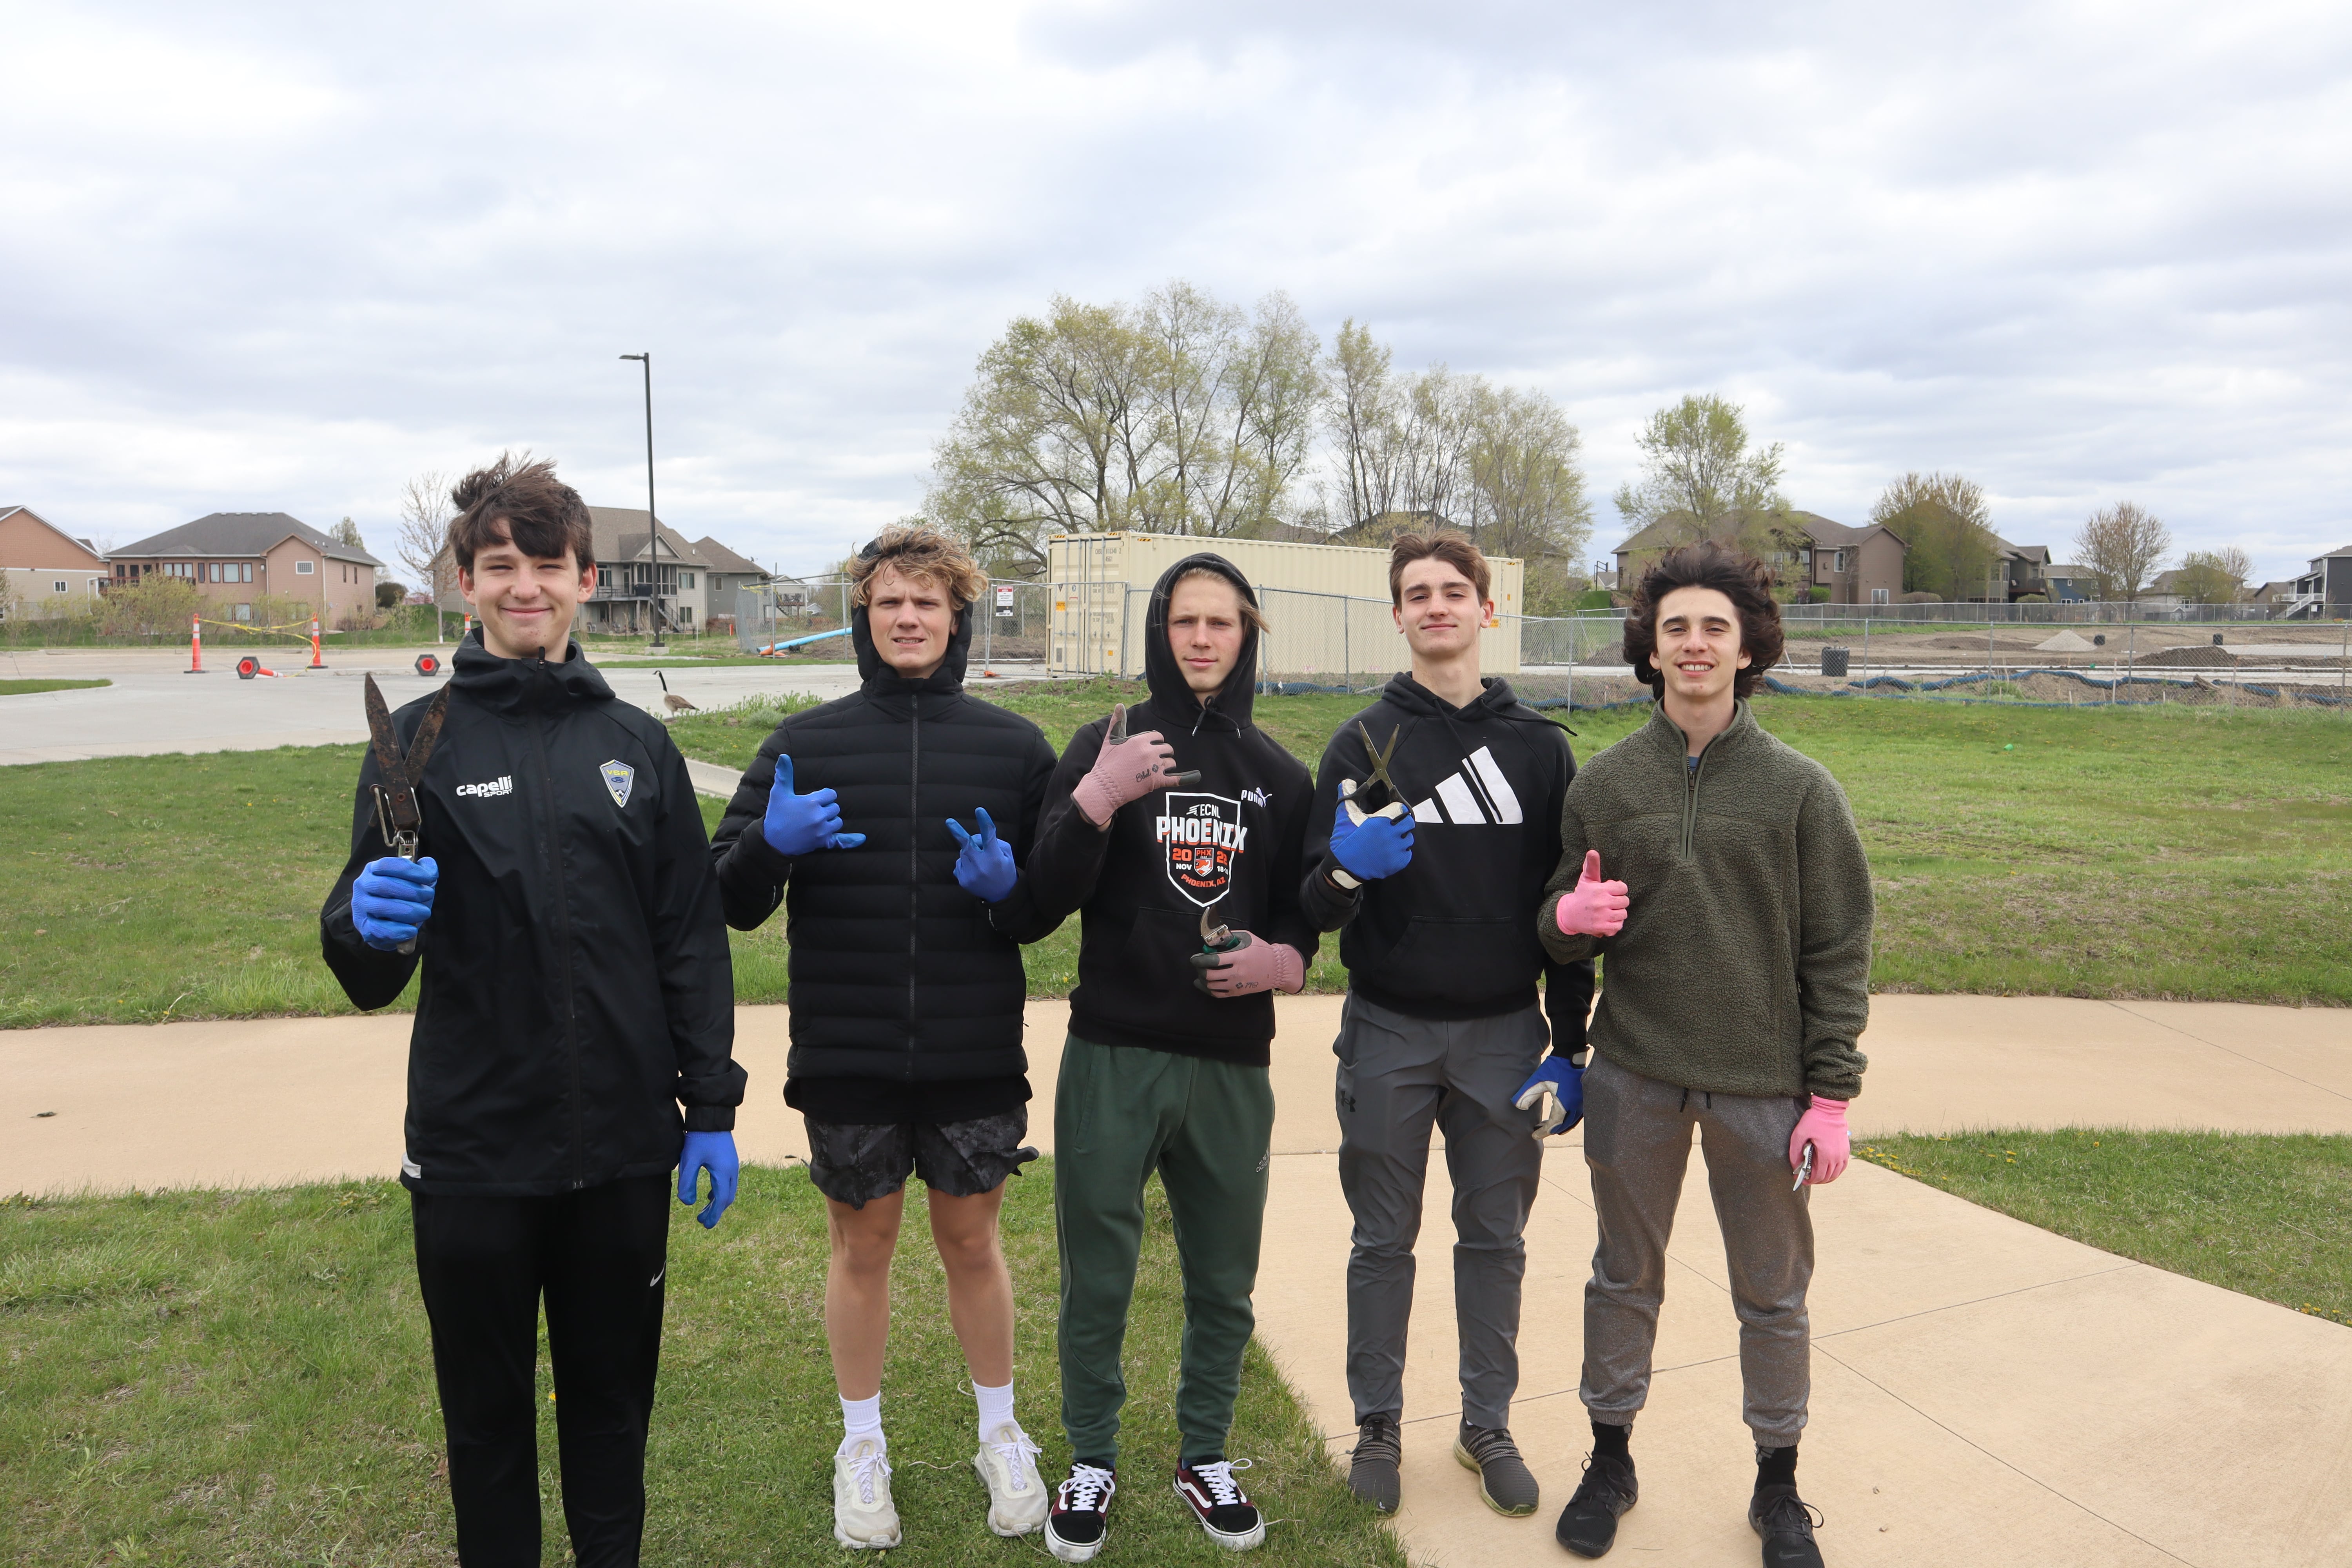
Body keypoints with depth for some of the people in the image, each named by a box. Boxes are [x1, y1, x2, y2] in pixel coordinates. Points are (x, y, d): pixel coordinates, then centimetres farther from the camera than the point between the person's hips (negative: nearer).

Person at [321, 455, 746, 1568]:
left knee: (611, 1402, 17)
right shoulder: (421, 743, -2)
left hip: (623, 1150, 1)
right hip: (472, 1154, -1)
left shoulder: (638, 746, 3)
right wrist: (365, 925, -25)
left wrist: (711, 1108, 1)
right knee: (488, 1416, 16)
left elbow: (694, 944, 4)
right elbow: (371, 976, -3)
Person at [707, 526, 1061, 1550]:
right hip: (845, 1059, 0)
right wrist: (770, 843, -21)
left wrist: (1008, 889, -17)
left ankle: (1002, 1437, 36)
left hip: (976, 1059, 0)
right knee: (862, 1247, 14)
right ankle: (862, 1448, 36)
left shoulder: (1016, 749, 1)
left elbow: (1056, 905, 6)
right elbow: (732, 904, 1)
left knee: (972, 1244, 14)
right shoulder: (804, 745, 0)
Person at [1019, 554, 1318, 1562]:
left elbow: (1301, 909, 14)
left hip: (1232, 1064, 3)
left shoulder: (1280, 775, 8)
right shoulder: (1104, 748, -1)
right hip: (1112, 1059, -2)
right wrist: (1096, 802, -24)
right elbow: (1046, 898, -8)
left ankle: (1206, 1458, 34)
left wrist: (1285, 958, -8)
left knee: (1224, 1282, 13)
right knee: (1097, 1278, 7)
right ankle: (1092, 1462, 28)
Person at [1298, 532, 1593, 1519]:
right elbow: (1316, 906, -4)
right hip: (1388, 1032, -1)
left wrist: (1569, 1042, 1)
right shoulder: (1363, 743, -1)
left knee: (1496, 1237, 12)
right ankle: (1378, 1425, 27)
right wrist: (1347, 871, -27)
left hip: (1503, 1035, 1)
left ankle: (1488, 1424, 30)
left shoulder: (1539, 746, 3)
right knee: (1384, 1240, 11)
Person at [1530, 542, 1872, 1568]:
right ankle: (1610, 1457, 35)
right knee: (1625, 1278, 15)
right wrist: (1569, 916, -16)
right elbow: (1561, 930, 9)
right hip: (1634, 1077, 1)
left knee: (1772, 1294, 13)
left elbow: (1838, 952, -2)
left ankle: (1777, 1482, 34)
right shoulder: (1605, 783, 2)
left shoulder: (1800, 789, -2)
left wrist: (1830, 1097, -6)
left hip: (1762, 1084, -1)